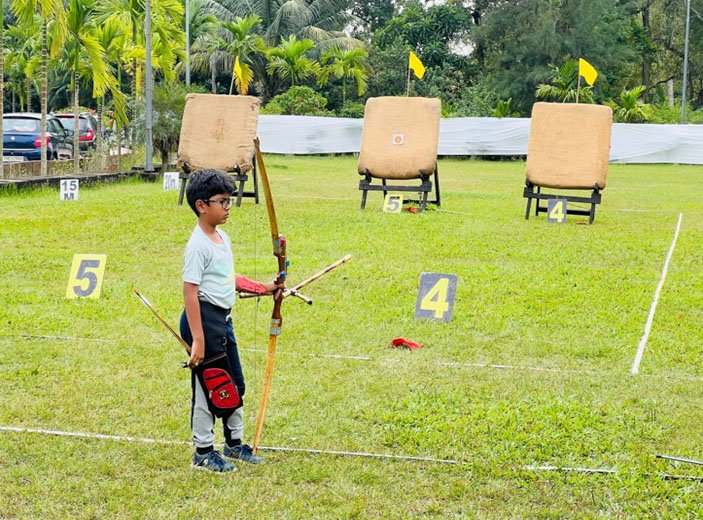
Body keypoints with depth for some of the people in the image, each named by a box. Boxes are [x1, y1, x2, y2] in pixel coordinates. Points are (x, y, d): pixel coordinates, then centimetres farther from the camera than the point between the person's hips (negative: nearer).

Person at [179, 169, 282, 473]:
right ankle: (203, 453, 14)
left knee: (234, 384, 18)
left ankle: (234, 444, 33)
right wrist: (197, 339, -26)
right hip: (204, 318, -9)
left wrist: (263, 288, 18)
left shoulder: (223, 239, 10)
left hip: (223, 319, 9)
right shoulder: (198, 245, -19)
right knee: (207, 386, 1)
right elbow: (190, 292, -22)